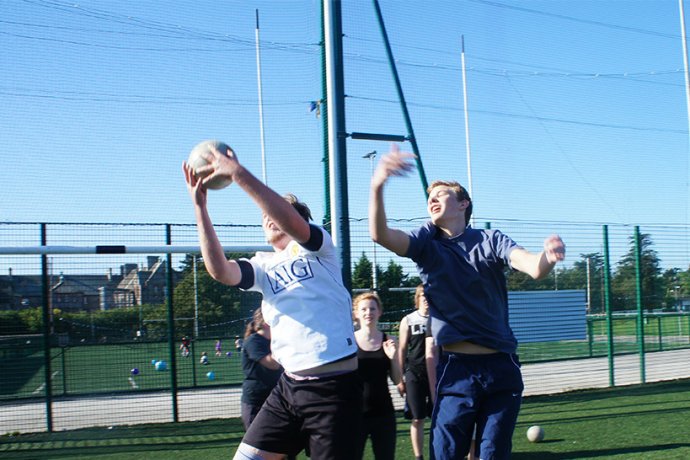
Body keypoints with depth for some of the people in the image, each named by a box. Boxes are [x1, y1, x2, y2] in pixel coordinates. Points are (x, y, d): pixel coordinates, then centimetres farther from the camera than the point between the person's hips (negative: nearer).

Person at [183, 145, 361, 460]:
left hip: (333, 385, -6)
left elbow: (293, 224, -24)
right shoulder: (264, 266, 12)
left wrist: (239, 174, -26)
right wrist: (199, 204, -13)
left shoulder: (316, 248, 1)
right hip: (289, 384, 6)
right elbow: (220, 270, -9)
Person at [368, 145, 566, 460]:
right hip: (457, 370, 0)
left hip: (502, 368, 1)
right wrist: (377, 185, -34)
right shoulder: (426, 242, 4)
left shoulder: (490, 240, 3)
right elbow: (380, 234, -15)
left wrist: (548, 256, -40)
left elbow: (533, 268, -14)